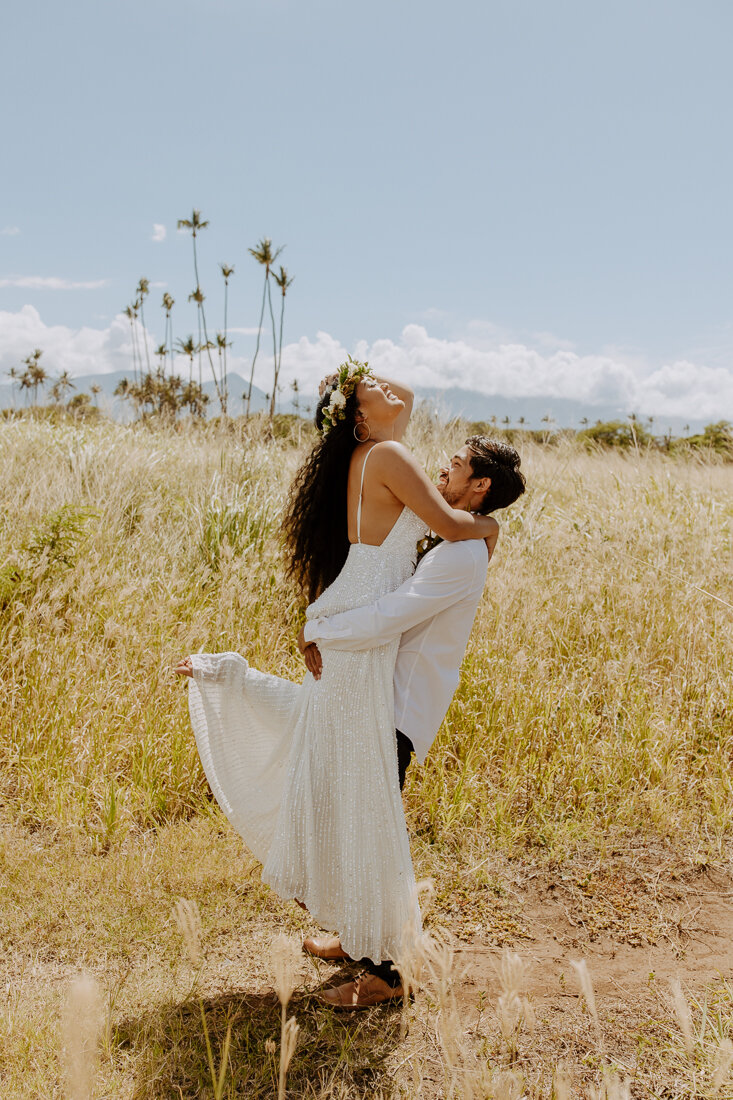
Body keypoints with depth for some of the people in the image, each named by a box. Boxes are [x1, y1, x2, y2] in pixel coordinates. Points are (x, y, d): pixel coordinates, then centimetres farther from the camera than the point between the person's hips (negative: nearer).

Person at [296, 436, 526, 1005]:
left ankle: (386, 968, 14)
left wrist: (314, 631, -13)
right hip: (385, 698, 10)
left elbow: (384, 620, -28)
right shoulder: (450, 545, 13)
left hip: (403, 713, -10)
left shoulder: (461, 557, -20)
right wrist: (324, 637, 0)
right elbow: (375, 595, 16)